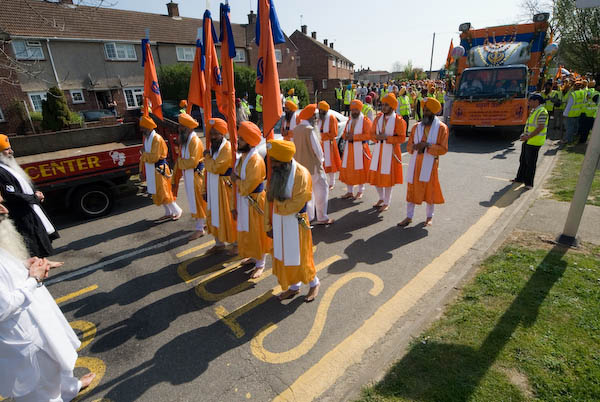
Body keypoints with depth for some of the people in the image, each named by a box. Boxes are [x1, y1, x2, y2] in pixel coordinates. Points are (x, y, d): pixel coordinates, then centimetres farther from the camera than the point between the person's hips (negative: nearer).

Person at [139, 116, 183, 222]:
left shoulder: (157, 139, -17)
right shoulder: (146, 138, 12)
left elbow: (154, 157, -24)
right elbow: (144, 156, 16)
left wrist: (144, 155, -8)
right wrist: (141, 170, 14)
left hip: (159, 170, -9)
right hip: (150, 170, 9)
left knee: (163, 192, -3)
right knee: (157, 193, 13)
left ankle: (177, 211, 13)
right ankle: (168, 213, 24)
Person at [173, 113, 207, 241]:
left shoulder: (195, 141, -16)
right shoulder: (184, 141, 12)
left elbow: (193, 161, -24)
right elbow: (181, 158, 15)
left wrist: (179, 162, -9)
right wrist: (175, 177, 12)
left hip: (196, 176, -9)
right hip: (187, 176, 9)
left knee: (197, 201, -1)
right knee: (193, 201, 15)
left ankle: (200, 229, 8)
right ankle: (204, 221, 29)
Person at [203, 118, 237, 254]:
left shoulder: (227, 148, -17)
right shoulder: (212, 146, 11)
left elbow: (215, 167, -25)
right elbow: (209, 169, 15)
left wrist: (207, 156, -8)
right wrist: (206, 188, 15)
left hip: (225, 187, -9)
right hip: (213, 187, 9)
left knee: (228, 215, 2)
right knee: (214, 215, 16)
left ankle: (236, 244, 20)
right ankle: (219, 243, 31)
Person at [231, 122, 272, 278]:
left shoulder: (256, 160, -23)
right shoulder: (242, 157, 5)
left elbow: (247, 187, -27)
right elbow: (239, 185, 11)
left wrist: (235, 179, -10)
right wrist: (235, 206, 13)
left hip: (254, 202, -8)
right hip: (243, 201, 9)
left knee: (257, 232, 6)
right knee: (247, 232, 21)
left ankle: (260, 264, 23)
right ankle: (254, 257, 41)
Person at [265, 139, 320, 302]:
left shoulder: (301, 174, -20)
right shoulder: (275, 172, 0)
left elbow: (296, 204, -23)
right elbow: (269, 199, 5)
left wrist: (277, 203, -12)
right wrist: (268, 224, 6)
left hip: (295, 222, -6)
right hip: (279, 221, 6)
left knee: (299, 256, 8)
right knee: (283, 255, 16)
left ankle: (314, 283, 35)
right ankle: (294, 287, 37)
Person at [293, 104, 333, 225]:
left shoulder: (296, 129, 5)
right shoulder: (310, 129, -18)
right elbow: (316, 148, -15)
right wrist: (321, 159, 0)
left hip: (300, 164, 8)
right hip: (312, 163, -8)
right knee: (321, 188, 2)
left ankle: (309, 215, 24)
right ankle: (321, 217, 4)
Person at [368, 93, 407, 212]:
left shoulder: (398, 120, -8)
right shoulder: (378, 118, 7)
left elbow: (402, 138, -11)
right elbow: (372, 133, 11)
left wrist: (386, 137, -19)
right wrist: (377, 137, -11)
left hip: (391, 151, -5)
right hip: (378, 150, 5)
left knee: (388, 176, 1)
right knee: (376, 175, 8)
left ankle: (387, 203, 16)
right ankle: (381, 198, 31)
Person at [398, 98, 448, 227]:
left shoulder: (441, 127, -3)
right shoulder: (417, 127, 9)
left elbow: (443, 149, -8)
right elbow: (409, 146, 10)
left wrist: (427, 145, -20)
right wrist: (415, 146, -13)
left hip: (430, 163, -3)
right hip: (415, 163, 3)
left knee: (429, 190, 6)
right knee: (412, 188, 4)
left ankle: (430, 216, 26)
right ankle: (409, 217, 15)